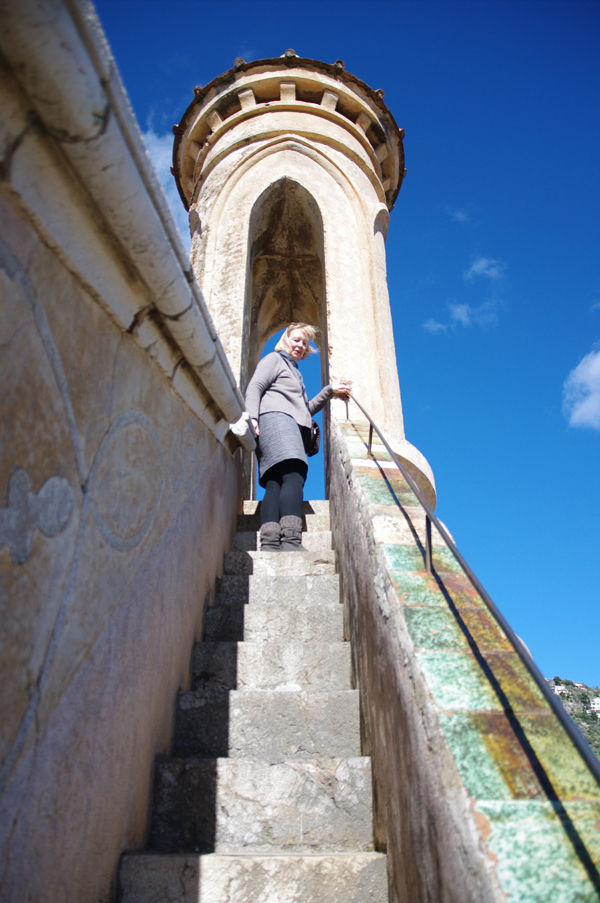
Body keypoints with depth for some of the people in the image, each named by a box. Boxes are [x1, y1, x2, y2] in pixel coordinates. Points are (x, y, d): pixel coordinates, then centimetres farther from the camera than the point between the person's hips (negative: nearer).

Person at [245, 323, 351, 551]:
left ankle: (269, 543, -28)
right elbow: (254, 388, 1)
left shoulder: (294, 371, 40)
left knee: (275, 483, -12)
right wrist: (252, 416, -16)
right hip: (275, 418, -8)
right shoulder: (274, 359, 16)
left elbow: (306, 410, 40)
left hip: (291, 425, 8)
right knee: (293, 475, -27)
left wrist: (329, 392, 32)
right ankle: (290, 541, -41)